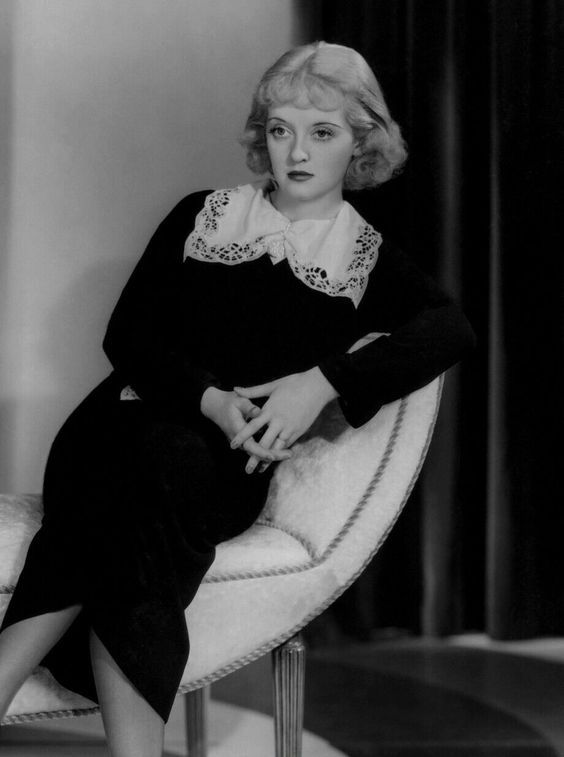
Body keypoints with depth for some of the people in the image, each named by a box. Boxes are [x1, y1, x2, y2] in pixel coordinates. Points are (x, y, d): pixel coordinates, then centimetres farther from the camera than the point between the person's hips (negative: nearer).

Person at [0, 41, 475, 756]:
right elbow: (126, 333, 8)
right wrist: (208, 398, -12)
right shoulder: (200, 217, 14)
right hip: (128, 422, 1)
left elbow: (451, 329, -8)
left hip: (228, 463, -1)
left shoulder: (368, 260, 11)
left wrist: (324, 380, -22)